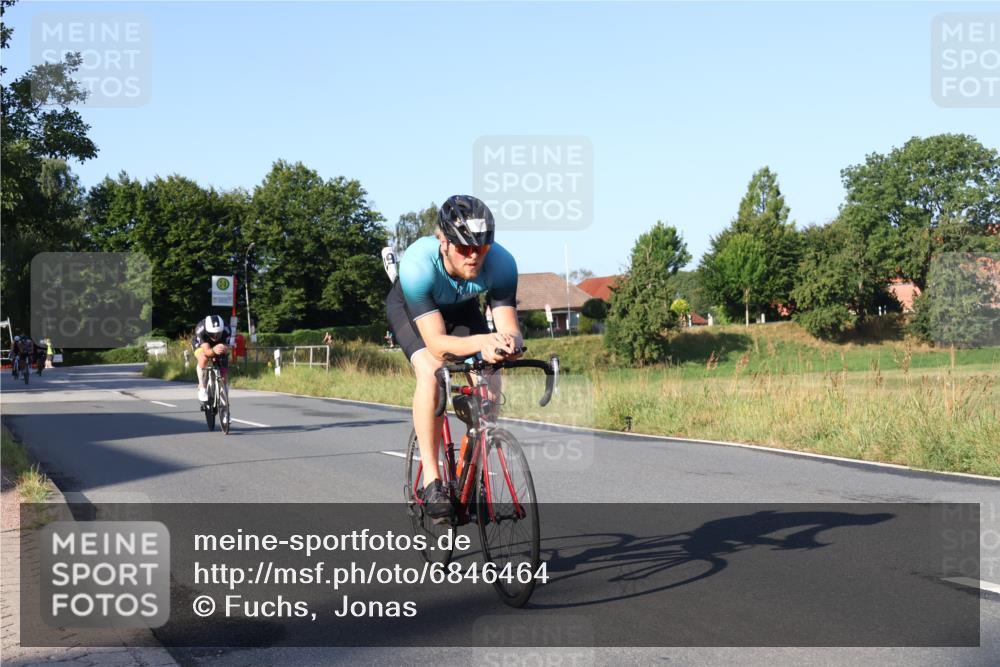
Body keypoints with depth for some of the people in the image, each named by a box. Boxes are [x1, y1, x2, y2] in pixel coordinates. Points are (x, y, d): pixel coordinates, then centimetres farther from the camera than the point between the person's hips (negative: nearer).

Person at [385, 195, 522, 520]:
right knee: (431, 373, -29)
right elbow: (436, 343, -44)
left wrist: (510, 343, -57)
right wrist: (480, 341, -62)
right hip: (409, 308, -3)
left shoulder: (501, 263, -34)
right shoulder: (417, 264, -42)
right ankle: (431, 480, -20)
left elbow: (510, 328, -33)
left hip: (462, 307, 3)